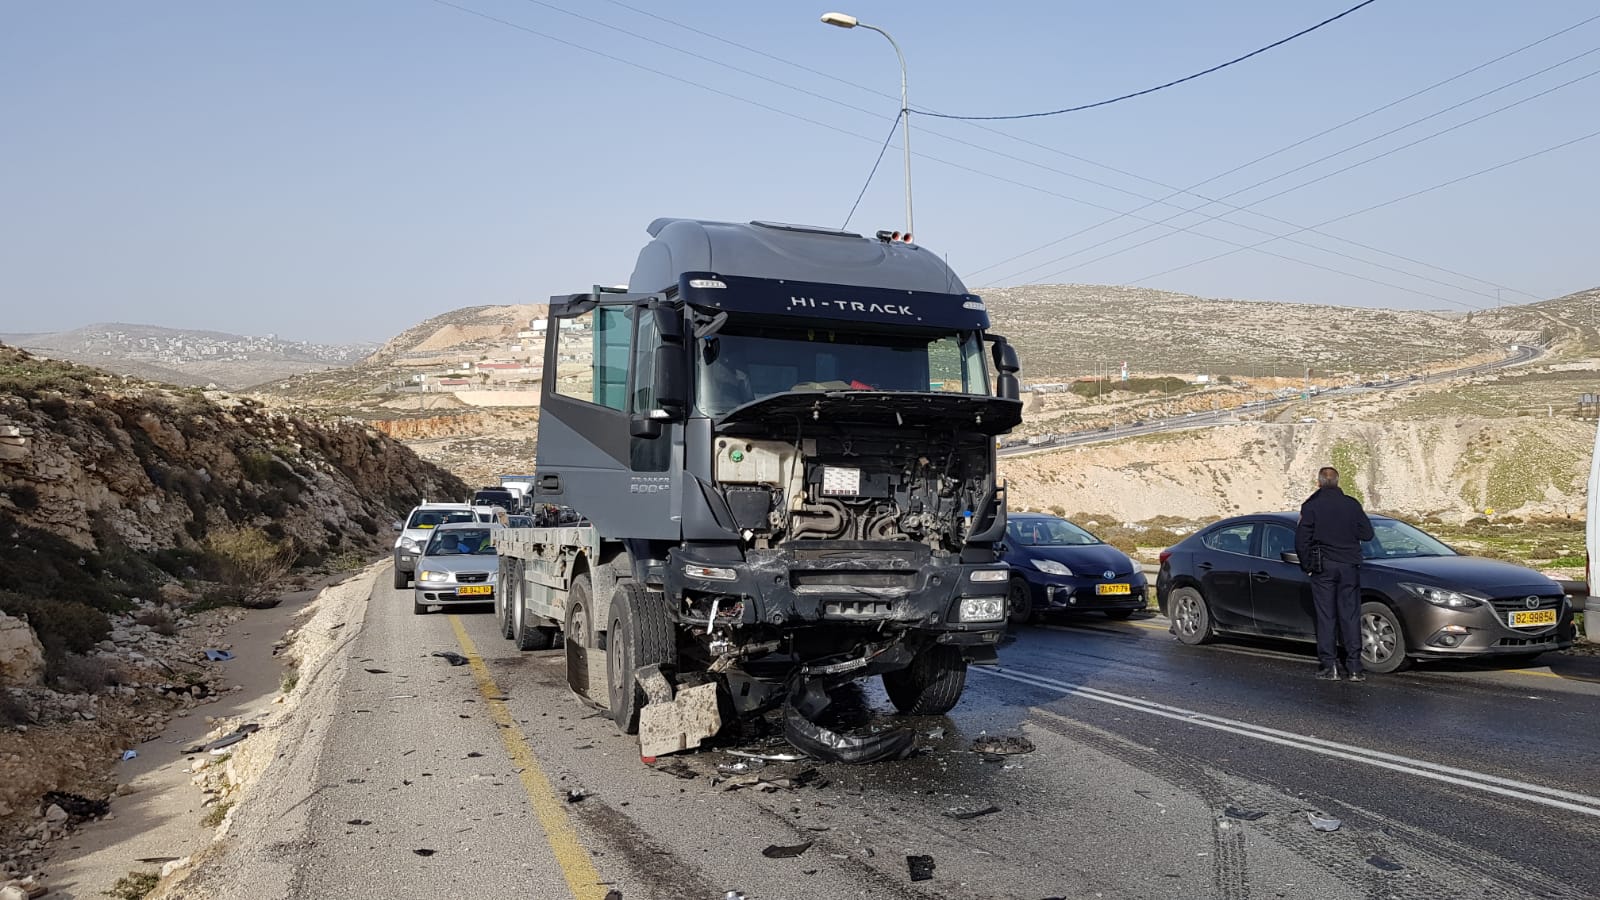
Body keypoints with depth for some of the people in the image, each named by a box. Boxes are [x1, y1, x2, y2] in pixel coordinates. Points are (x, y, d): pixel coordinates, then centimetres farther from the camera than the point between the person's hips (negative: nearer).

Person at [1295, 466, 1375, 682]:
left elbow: (1301, 540, -6)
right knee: (1350, 616, 6)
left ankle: (1329, 666, 2)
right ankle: (1354, 667, 6)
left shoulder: (1311, 506, -5)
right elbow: (1367, 533, 5)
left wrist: (1307, 565, 6)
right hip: (1349, 566, 2)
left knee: (1326, 617, 2)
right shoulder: (1352, 504, 1)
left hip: (1322, 567, -2)